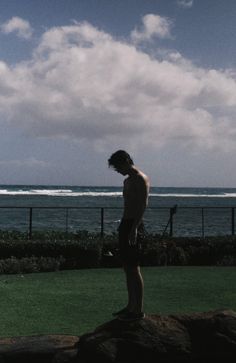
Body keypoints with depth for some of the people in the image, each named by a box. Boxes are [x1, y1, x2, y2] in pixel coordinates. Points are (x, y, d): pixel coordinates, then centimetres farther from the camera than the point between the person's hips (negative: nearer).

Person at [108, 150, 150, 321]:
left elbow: (143, 205, -19)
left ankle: (139, 310, -2)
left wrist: (134, 228, -25)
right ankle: (131, 306, 19)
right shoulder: (128, 181, 19)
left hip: (133, 225, -10)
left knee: (133, 268, -7)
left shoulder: (141, 179, -10)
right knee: (127, 267, 12)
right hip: (125, 224, 10)